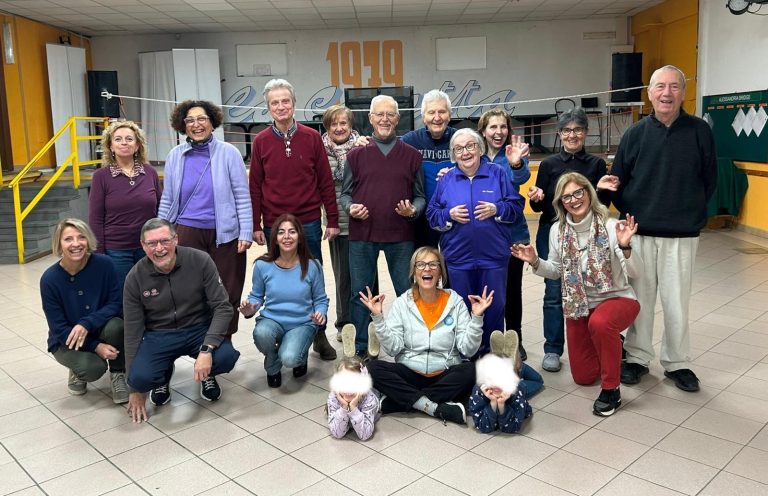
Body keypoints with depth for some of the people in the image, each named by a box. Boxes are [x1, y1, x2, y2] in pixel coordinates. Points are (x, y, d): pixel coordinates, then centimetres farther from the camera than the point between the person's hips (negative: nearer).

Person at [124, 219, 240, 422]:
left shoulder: (200, 261, -14)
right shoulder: (135, 277, -10)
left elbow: (223, 307, -12)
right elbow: (132, 330, -4)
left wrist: (206, 349, -28)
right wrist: (136, 389, -1)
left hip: (200, 329, 0)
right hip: (158, 336, 1)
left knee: (226, 357, -30)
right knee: (140, 377, -28)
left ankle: (206, 375, 10)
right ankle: (163, 377, 12)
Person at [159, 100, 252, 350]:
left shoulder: (228, 153, -3)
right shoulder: (176, 156, 5)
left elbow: (242, 196, -2)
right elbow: (167, 200, 10)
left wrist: (246, 232, -7)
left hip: (225, 233, -1)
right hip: (188, 233, 2)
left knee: (228, 290, 7)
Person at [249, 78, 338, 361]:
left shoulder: (312, 138, 1)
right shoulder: (261, 142, 2)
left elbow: (325, 182, 2)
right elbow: (255, 186, 4)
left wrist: (332, 220, 0)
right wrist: (255, 225, 1)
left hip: (308, 222, 0)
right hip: (274, 225, 1)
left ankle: (319, 336, 21)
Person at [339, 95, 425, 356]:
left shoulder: (411, 155, 7)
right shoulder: (356, 154, 7)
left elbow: (419, 196, 10)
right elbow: (345, 194, 11)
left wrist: (413, 210, -11)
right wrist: (351, 208, -10)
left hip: (401, 236, 0)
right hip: (362, 235, 0)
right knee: (360, 293, 7)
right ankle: (360, 349, 21)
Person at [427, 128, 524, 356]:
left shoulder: (498, 173, 4)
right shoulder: (446, 179, 7)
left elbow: (517, 206, 4)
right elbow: (431, 215, 7)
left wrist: (497, 209, -14)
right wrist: (449, 215, -12)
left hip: (494, 256, -1)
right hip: (458, 257, 1)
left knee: (494, 307, 5)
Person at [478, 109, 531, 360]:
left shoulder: (514, 153, -7)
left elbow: (520, 178, -28)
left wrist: (516, 164, -50)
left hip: (512, 233, -1)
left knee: (512, 289, 9)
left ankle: (515, 340, 26)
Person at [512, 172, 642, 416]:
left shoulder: (610, 226, -18)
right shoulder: (557, 230, -5)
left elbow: (636, 272, -20)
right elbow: (557, 271, 9)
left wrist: (624, 246, -38)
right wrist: (535, 262, -9)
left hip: (616, 298, -4)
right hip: (579, 305, 5)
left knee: (599, 323, -42)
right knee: (583, 377, 11)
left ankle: (611, 389, -18)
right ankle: (611, 346, 44)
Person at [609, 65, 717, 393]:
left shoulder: (699, 131, 0)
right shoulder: (636, 134, 2)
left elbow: (709, 180, 6)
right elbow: (617, 182, 7)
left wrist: (690, 213, 4)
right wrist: (631, 213, 2)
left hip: (682, 235, -1)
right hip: (640, 233, 1)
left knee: (677, 302, 6)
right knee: (639, 299, 9)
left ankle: (677, 363, 21)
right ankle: (637, 358, 23)